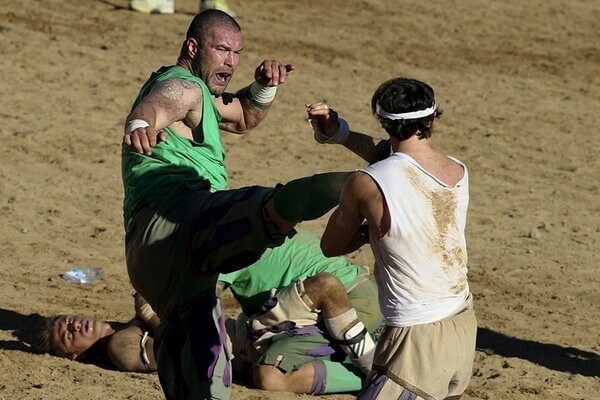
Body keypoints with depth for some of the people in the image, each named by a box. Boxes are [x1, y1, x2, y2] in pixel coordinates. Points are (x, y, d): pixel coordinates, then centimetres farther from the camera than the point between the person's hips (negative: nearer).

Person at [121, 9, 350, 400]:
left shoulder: (197, 91, 32)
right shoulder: (182, 86, 0)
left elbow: (243, 117, 41)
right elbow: (155, 105, -23)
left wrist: (265, 86, 18)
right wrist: (141, 123, -48)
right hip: (175, 224, -10)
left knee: (200, 363, 17)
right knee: (271, 208, -38)